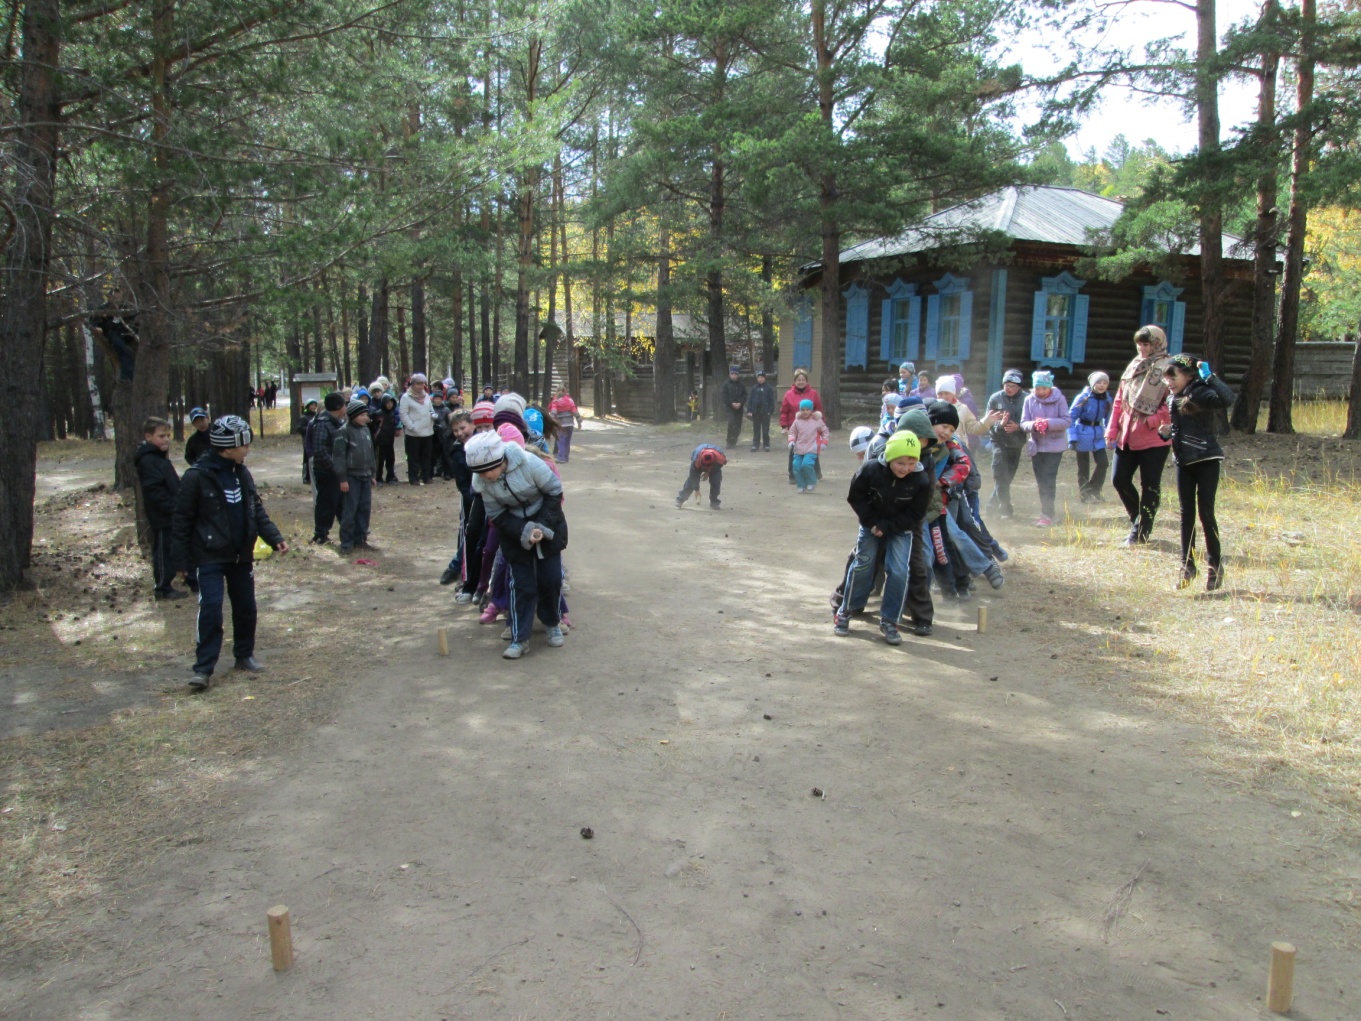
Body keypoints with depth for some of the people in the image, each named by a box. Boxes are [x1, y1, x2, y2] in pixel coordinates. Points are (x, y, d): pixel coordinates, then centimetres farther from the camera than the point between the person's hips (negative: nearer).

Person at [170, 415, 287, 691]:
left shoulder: (242, 473, 5)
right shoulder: (197, 476, -15)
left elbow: (257, 510, 11)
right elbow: (182, 518, -10)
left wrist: (274, 538, 0)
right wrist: (181, 556, -11)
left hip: (242, 555, 6)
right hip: (210, 557, -6)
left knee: (246, 608, 12)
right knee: (210, 610, -10)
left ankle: (244, 655, 28)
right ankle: (204, 668, -2)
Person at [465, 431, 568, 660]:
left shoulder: (529, 463, -28)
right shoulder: (481, 482, -17)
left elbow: (555, 492, -16)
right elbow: (498, 516, -10)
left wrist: (543, 526, -21)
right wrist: (524, 532, -24)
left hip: (547, 523, -1)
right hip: (514, 532, 1)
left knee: (551, 578, 4)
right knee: (521, 584, -1)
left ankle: (553, 623, 29)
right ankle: (519, 638, 8)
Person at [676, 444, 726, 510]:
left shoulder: (719, 456, -43)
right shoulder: (696, 459, -44)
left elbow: (723, 462, -16)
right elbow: (694, 476, -31)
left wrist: (708, 472, -14)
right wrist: (696, 490, -27)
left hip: (715, 465, 1)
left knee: (716, 481, -16)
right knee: (691, 480, -10)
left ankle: (714, 502, -1)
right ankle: (680, 499, 3)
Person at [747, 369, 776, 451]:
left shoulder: (769, 388, -1)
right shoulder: (754, 388, 6)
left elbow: (772, 400, -3)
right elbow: (750, 399, 6)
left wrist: (771, 411, -10)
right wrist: (749, 410, -2)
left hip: (765, 412, -2)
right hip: (756, 412, 2)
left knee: (765, 430, 4)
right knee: (756, 430, 7)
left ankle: (766, 445, 11)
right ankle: (755, 445, 11)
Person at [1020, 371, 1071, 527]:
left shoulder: (1059, 399, -8)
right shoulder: (1029, 400, -1)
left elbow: (1067, 421, -10)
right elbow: (1024, 423, -3)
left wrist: (1048, 423, -25)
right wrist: (1034, 425, -25)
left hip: (1055, 445, -4)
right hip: (1036, 445, 4)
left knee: (1048, 479, -11)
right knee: (1040, 479, 10)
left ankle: (1047, 514, -11)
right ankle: (1045, 512, 22)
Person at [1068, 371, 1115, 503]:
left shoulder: (1108, 400, 1)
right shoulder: (1083, 398, -12)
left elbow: (1108, 419, 13)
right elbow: (1071, 417, -10)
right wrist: (1072, 438, -16)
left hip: (1098, 435, 4)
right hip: (1082, 434, -4)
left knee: (1102, 463, -8)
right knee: (1083, 467, 4)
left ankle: (1093, 492, 7)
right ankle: (1084, 495, 16)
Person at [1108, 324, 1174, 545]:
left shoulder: (1168, 369, -7)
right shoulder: (1134, 366, 13)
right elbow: (1120, 400, 15)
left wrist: (1154, 420, -23)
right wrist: (1112, 429, 10)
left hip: (1154, 438, -6)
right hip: (1127, 436, 6)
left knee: (1150, 485, 2)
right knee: (1119, 479, 6)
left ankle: (1141, 532, 12)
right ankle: (1138, 518, 28)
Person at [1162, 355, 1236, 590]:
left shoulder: (1200, 394, -14)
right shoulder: (1172, 400, 9)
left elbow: (1228, 400, -33)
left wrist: (1210, 377, -33)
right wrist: (1166, 432, 2)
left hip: (1206, 460, -7)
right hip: (1183, 462, 7)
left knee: (1206, 513, -3)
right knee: (1186, 514, 8)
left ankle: (1215, 566, 10)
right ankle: (1187, 565, 13)